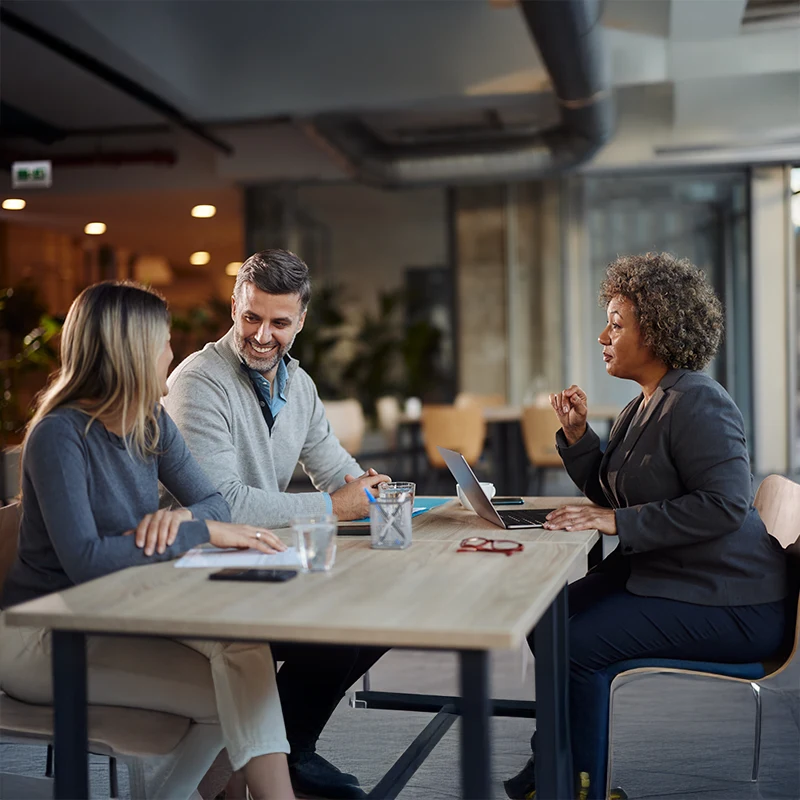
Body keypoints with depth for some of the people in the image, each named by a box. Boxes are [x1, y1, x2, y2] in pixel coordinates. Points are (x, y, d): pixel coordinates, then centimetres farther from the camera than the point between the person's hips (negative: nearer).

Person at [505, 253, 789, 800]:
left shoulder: (696, 403, -18)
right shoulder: (645, 405, 12)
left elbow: (725, 504, -28)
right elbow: (613, 494, 17)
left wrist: (617, 522, -26)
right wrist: (577, 434, 2)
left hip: (727, 603, -10)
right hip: (658, 575, 10)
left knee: (580, 642, -20)